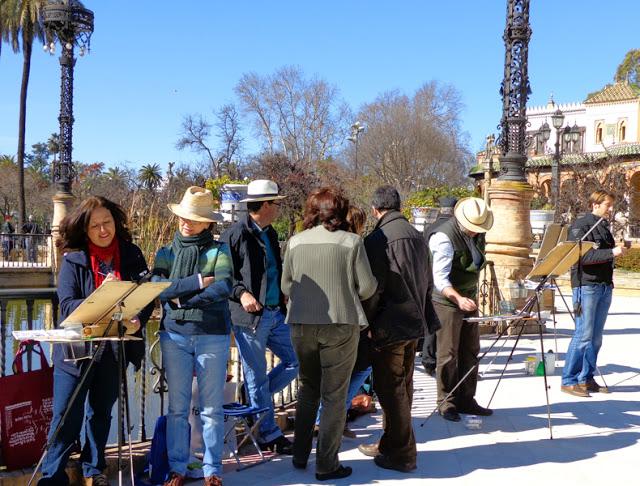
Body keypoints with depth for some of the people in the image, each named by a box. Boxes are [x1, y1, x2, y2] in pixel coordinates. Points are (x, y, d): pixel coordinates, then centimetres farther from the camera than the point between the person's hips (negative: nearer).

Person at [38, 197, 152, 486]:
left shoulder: (132, 255, 1)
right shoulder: (73, 259, -6)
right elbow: (67, 306, -13)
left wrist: (138, 319, -17)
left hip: (115, 349, 3)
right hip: (77, 349, -3)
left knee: (101, 413, 18)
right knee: (67, 418, -1)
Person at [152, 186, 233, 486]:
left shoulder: (218, 251, 0)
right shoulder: (166, 253, 8)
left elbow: (224, 287, -16)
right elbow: (158, 288, -7)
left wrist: (182, 297, -12)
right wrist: (197, 282, -14)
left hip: (213, 335, -2)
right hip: (174, 335, 2)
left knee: (211, 408, 4)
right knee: (177, 407, 8)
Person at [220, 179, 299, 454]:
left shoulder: (270, 233, 13)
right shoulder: (235, 235, -12)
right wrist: (241, 293, -22)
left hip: (275, 314, 8)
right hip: (249, 317, -8)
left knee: (296, 360, 11)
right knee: (257, 377, 3)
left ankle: (255, 397, 26)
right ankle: (269, 435, 15)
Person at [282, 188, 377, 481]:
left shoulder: (295, 242, 1)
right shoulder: (351, 242, -7)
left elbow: (286, 286, 6)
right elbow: (367, 286, -5)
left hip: (301, 325, 4)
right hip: (340, 325, -3)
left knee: (307, 390, 21)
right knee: (334, 395, 6)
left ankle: (300, 455, 29)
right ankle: (326, 465, 12)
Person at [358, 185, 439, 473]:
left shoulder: (378, 239, -16)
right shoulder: (416, 236, 9)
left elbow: (373, 288, -17)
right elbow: (427, 281, 14)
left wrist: (364, 322, -5)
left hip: (390, 325, -8)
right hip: (416, 320, 8)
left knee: (390, 388, 1)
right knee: (403, 386, 16)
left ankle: (401, 454, 8)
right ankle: (391, 444, 30)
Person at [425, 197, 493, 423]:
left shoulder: (477, 234, 5)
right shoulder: (444, 237, -22)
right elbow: (439, 278, -29)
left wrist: (472, 296, 19)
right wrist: (458, 298, -44)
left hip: (469, 299, 8)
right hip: (447, 301, -8)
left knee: (471, 351, 11)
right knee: (448, 354, -3)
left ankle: (466, 400, 20)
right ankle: (446, 403, 7)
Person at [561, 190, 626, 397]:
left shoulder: (604, 226, 18)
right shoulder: (580, 225, -7)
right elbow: (584, 256, -18)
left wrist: (618, 250, 6)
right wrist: (612, 252, -21)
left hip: (605, 287, 8)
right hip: (586, 285, -8)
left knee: (596, 337, 9)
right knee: (584, 335, -8)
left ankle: (586, 379, 18)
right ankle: (569, 381, 0)